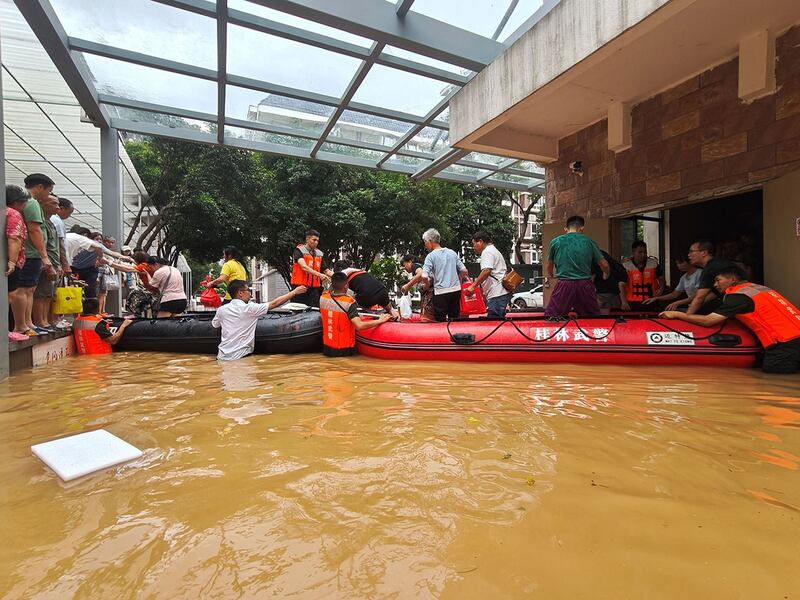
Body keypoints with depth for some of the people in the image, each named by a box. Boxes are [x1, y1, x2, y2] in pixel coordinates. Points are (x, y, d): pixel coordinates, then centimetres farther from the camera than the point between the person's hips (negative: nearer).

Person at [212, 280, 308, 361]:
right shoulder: (249, 308, -12)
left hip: (222, 357, 5)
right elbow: (274, 304, -7)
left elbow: (215, 325, 21)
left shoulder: (221, 310, 1)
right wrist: (295, 292, 1)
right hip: (241, 357, -5)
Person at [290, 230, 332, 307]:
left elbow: (326, 270, 16)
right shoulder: (299, 251, -2)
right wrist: (319, 275, -30)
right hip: (300, 286, -4)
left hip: (314, 288, 4)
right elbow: (304, 267, -18)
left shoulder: (319, 254, 14)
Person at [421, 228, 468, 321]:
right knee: (455, 319, 14)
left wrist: (427, 285, 3)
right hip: (456, 290, 5)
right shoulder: (452, 253, 9)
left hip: (441, 292, -5)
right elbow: (464, 270, 9)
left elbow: (424, 276, -16)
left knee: (441, 320, 3)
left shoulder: (430, 256, -6)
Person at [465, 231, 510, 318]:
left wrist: (473, 286, -19)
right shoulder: (494, 250, 27)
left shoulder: (487, 252, -6)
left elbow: (486, 271, -21)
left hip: (497, 294, -11)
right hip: (502, 292, 11)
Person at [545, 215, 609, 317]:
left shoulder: (555, 242, 3)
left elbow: (549, 264, 18)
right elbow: (604, 265, 10)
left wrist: (549, 276, 39)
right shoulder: (589, 242, 5)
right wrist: (606, 275, 33)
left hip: (564, 285, -2)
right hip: (585, 285, 2)